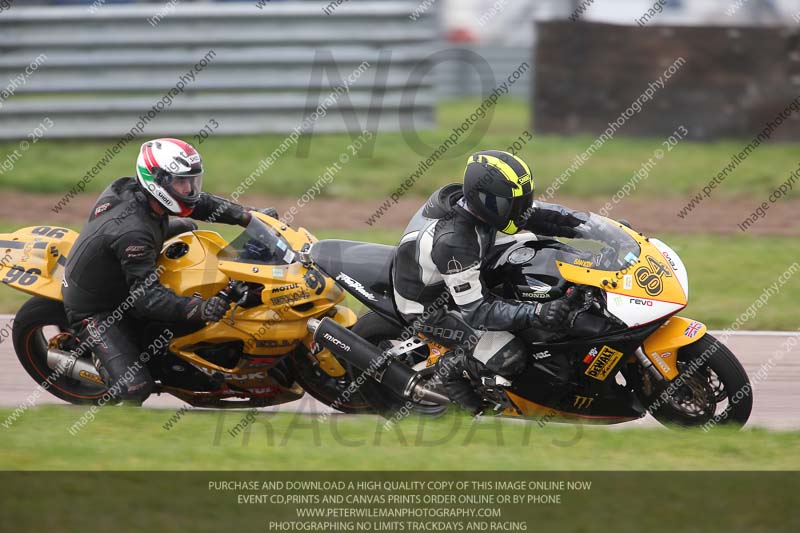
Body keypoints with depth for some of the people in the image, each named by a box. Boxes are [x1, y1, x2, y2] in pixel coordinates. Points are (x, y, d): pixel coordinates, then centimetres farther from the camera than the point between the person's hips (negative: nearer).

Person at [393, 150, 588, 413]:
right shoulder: (453, 241, -38)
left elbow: (532, 213, 1)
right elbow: (475, 312, -34)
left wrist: (595, 225, -13)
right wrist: (535, 314, -45)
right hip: (431, 309, -9)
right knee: (509, 357, -25)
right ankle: (454, 372, 4)